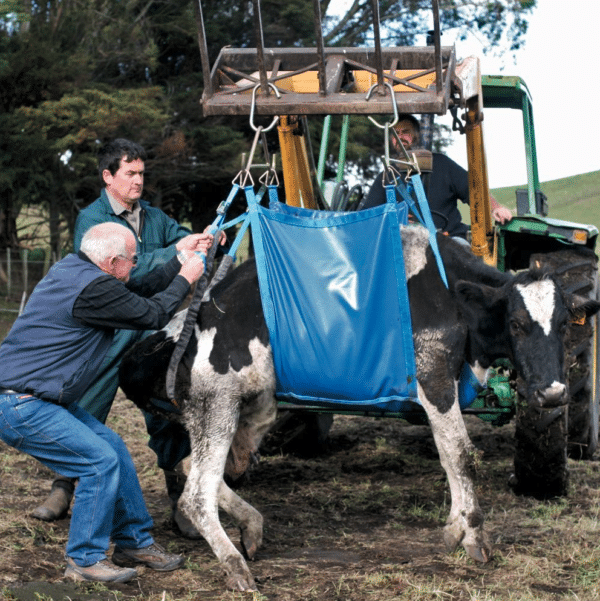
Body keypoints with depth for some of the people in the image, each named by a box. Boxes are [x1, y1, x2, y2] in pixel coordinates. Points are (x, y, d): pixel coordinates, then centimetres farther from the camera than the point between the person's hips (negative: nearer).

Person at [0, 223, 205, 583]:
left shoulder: (74, 268, 10)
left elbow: (136, 293, 19)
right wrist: (185, 279, 4)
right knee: (101, 461, -11)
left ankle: (135, 543, 22)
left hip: (37, 400, 11)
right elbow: (154, 315, -11)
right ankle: (84, 561, 2)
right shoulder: (94, 289, -22)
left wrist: (181, 260, 21)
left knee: (113, 447, 12)